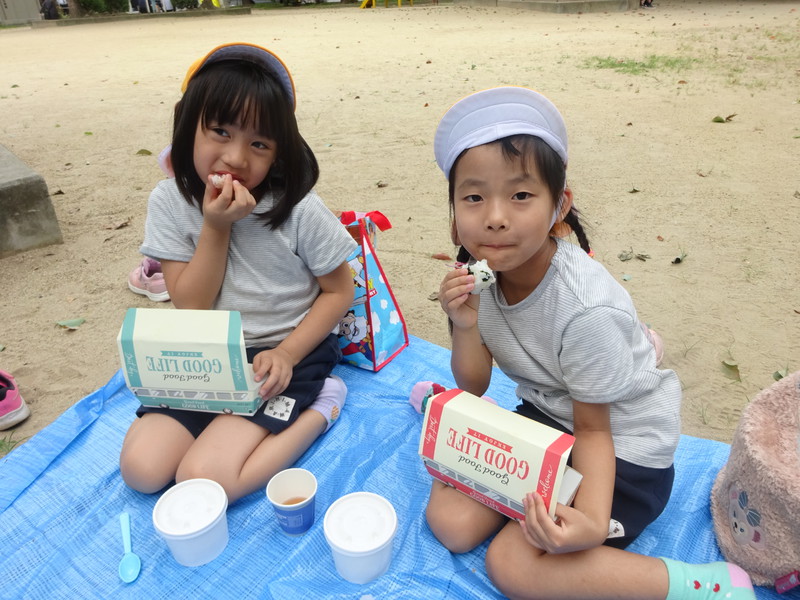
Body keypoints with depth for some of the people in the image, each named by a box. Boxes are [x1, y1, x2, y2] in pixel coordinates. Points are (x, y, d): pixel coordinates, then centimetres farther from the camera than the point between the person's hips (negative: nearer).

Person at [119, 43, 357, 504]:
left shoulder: (299, 208, -17)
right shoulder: (170, 201, -7)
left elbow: (339, 291, -7)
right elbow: (190, 308, -9)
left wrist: (287, 354, -18)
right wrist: (216, 228, -21)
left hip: (290, 353, -4)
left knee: (202, 479, -16)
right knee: (141, 470, -8)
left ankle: (321, 406, -2)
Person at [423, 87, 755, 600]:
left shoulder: (587, 309, -31)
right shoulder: (482, 272, -13)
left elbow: (593, 429, -19)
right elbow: (473, 387, -5)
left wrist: (593, 519, -37)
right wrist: (466, 325, -25)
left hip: (624, 446, -5)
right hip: (544, 418, 5)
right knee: (450, 521, -6)